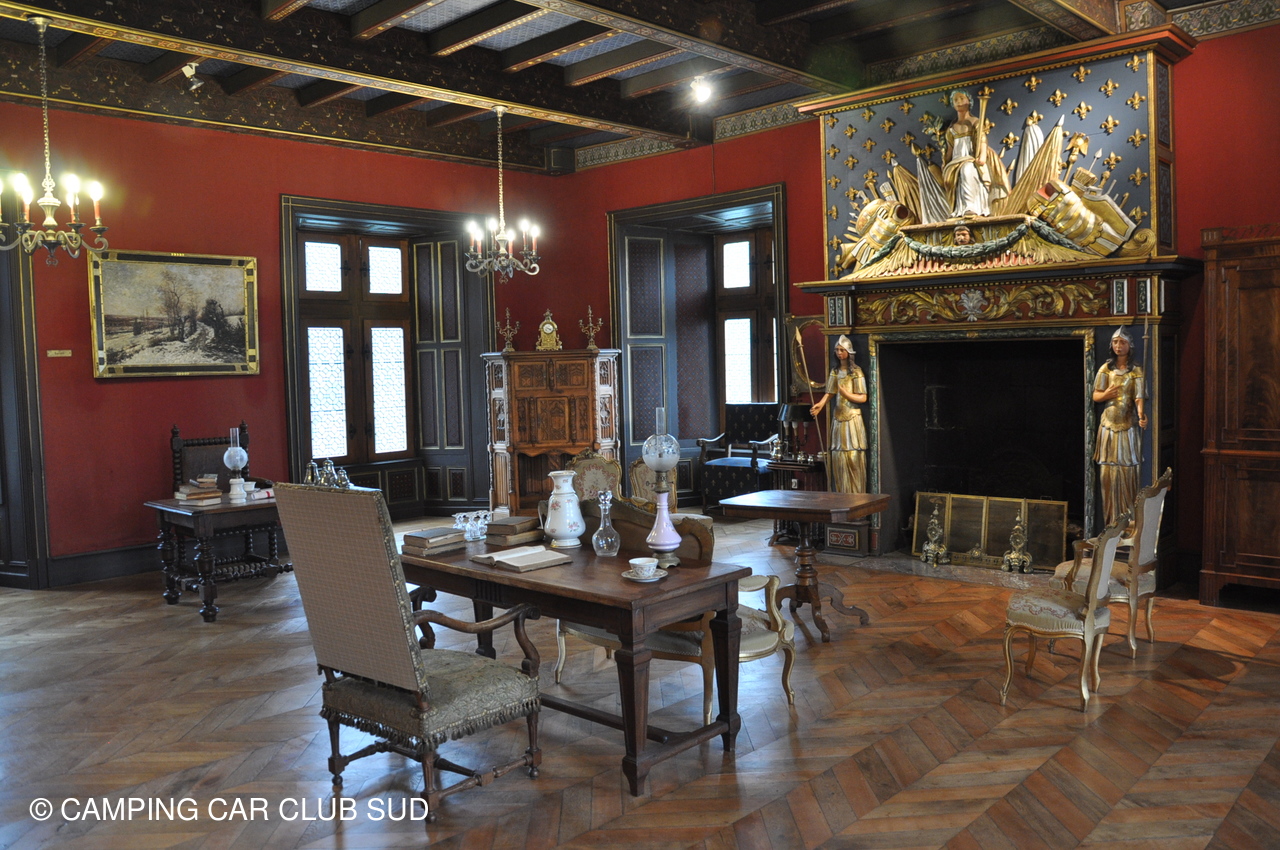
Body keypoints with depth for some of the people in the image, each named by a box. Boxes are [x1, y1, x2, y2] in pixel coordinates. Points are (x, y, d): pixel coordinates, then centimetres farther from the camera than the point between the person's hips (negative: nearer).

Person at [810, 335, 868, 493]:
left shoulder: (856, 372, -4)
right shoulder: (835, 372, 12)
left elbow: (863, 398, -8)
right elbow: (830, 392, 5)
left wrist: (846, 394, -23)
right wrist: (820, 404, -13)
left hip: (852, 419, -5)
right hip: (838, 418, 5)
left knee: (853, 458, -6)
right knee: (838, 457, 4)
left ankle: (856, 496, -1)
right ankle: (842, 497, 9)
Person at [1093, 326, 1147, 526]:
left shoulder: (1136, 371, 0)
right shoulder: (1106, 369, 8)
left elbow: (1139, 397, -12)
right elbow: (1095, 395, 7)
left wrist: (1141, 415, -32)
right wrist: (1106, 394, -16)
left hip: (1128, 426, -2)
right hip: (1108, 425, 2)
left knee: (1128, 470, -2)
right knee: (1108, 471, 0)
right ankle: (1111, 518, 6)